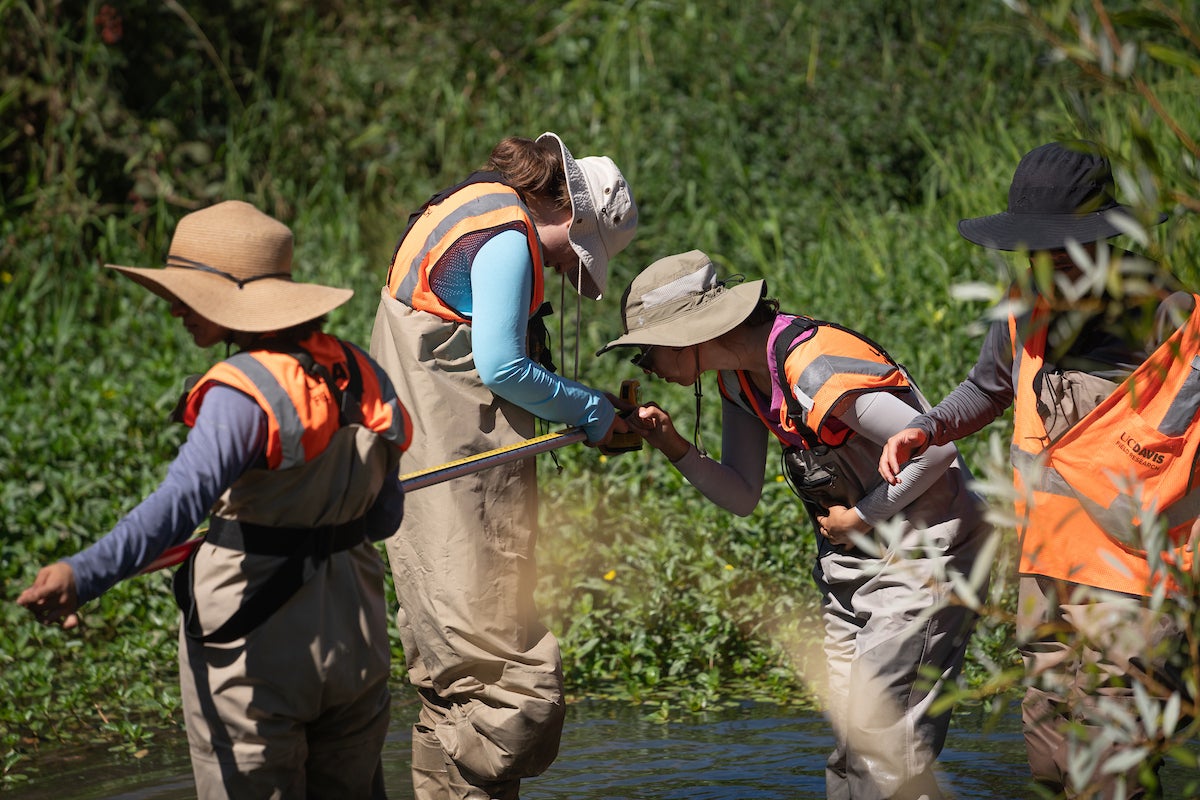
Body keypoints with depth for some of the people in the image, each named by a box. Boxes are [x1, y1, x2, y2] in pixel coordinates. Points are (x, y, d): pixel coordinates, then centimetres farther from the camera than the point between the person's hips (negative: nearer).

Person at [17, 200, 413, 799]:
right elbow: (385, 516, 10)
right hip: (354, 639, 7)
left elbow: (181, 500, -36)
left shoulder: (244, 393, -21)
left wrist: (84, 573, -48)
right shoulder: (358, 376, 2)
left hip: (256, 644, -7)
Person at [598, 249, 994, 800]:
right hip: (850, 557, 9)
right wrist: (674, 448, -9)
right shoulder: (738, 375, 3)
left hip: (923, 548, -9)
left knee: (882, 739, -13)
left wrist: (864, 516, -15)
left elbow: (937, 446, -26)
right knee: (849, 737, 7)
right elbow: (742, 498, 6)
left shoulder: (813, 370, -26)